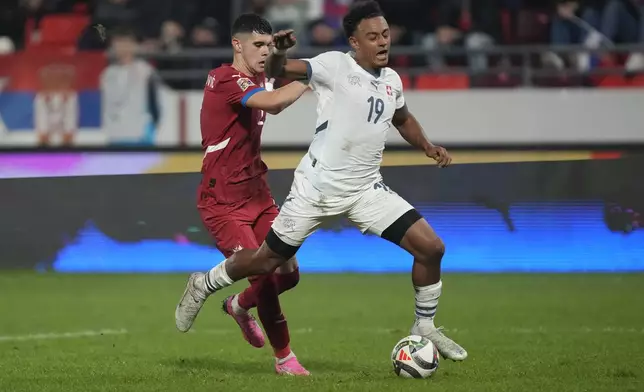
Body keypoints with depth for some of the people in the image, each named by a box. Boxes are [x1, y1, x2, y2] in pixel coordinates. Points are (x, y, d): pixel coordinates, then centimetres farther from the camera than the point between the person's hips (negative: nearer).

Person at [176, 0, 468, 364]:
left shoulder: (392, 80, 7)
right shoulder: (335, 66, -12)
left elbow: (403, 119, 28)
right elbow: (277, 72, -20)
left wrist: (427, 146, 12)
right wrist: (277, 53, -41)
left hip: (366, 190, 5)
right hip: (318, 186, -5)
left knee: (431, 247, -7)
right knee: (267, 259, 4)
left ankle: (425, 328, 11)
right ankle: (204, 286, 30)